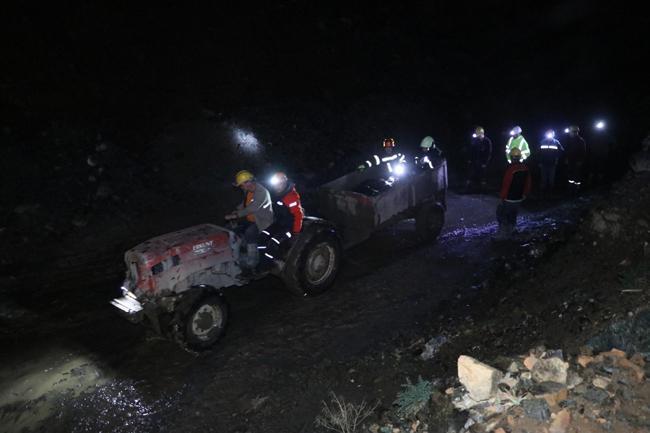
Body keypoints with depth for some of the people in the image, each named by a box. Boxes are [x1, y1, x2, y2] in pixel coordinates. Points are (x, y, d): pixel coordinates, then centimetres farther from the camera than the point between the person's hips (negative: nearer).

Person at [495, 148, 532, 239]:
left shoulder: (511, 168, -22)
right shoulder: (525, 168, 0)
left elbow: (506, 184, -20)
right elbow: (528, 182, 10)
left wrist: (502, 197, -11)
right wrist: (525, 194, 21)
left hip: (509, 199, -7)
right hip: (519, 198, 7)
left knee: (501, 214, 7)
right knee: (512, 216, 18)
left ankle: (503, 233, 6)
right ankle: (509, 232, 27)